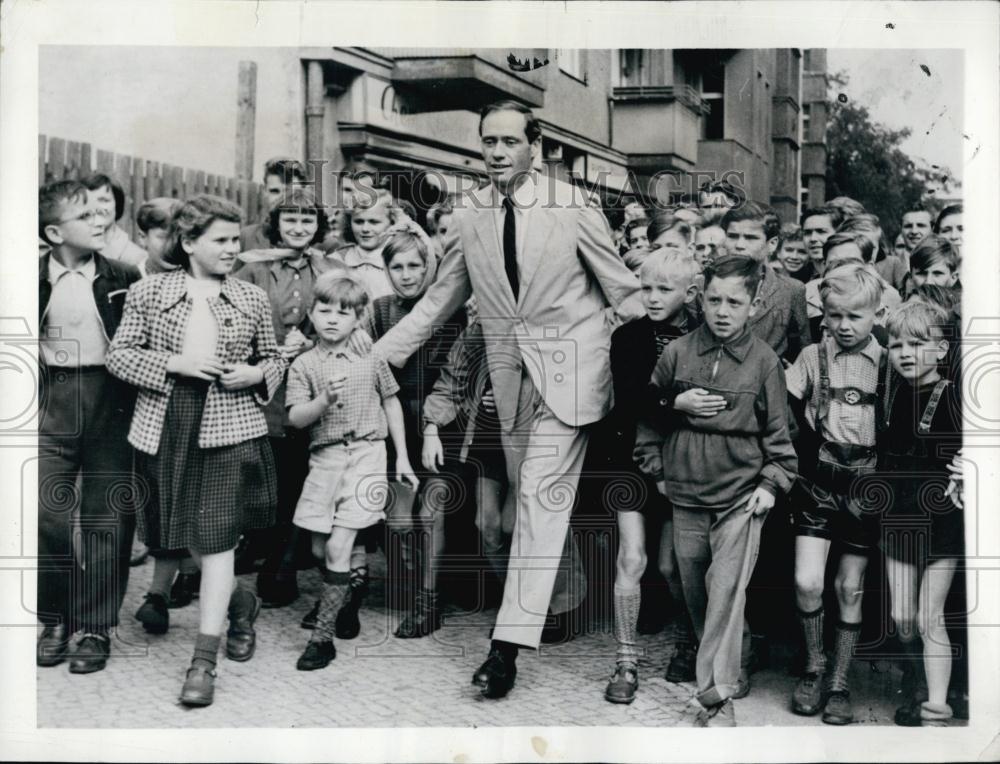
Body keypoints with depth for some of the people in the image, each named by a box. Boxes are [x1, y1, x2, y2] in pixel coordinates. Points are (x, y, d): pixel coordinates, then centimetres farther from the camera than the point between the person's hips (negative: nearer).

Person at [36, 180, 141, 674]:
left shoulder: (123, 278, -1)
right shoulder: (36, 281, 0)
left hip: (111, 405, 0)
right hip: (53, 405, 1)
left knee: (106, 519, 3)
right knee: (48, 516, 0)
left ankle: (95, 627, 15)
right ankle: (55, 619, 21)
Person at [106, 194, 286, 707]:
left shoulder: (252, 298, 6)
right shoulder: (148, 292, 3)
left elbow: (274, 359, 16)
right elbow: (118, 355, 1)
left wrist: (256, 374, -7)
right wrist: (173, 363, -13)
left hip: (231, 429, -1)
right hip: (165, 431, 2)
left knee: (216, 540, -7)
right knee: (183, 538, 12)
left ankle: (204, 661, 0)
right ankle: (241, 602, 39)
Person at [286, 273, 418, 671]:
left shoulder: (370, 359, 4)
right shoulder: (304, 365, 2)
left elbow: (391, 404, 12)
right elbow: (295, 418, -5)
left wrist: (402, 458, 10)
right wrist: (324, 400, -24)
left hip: (366, 454, -2)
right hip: (324, 458, 2)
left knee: (338, 546, -10)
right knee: (319, 549, 10)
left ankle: (323, 636, -2)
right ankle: (335, 599, 40)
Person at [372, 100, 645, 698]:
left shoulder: (573, 207, -6)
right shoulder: (468, 217, 5)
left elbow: (621, 289, 1)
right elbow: (440, 300, 14)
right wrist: (377, 354, 9)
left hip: (568, 362, -4)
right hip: (511, 368, 4)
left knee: (540, 493, -11)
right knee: (528, 491, 10)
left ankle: (509, 643, -11)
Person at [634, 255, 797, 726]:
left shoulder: (764, 361, -2)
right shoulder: (677, 353, 2)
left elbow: (778, 432, 3)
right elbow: (646, 411, 13)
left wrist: (771, 483, -3)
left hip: (741, 496, -3)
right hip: (686, 494, 3)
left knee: (726, 593, -10)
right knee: (695, 591, 11)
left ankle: (716, 696, -6)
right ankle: (723, 670, 29)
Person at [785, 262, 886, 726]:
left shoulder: (888, 364, -1)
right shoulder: (812, 357, 0)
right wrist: (809, 455, -10)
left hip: (865, 487, 0)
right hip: (818, 483, 0)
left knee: (850, 588, 7)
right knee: (807, 582, -8)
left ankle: (839, 683, 21)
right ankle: (814, 666, 16)